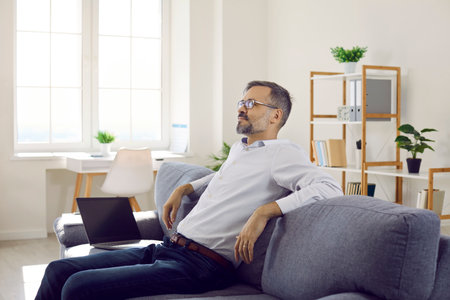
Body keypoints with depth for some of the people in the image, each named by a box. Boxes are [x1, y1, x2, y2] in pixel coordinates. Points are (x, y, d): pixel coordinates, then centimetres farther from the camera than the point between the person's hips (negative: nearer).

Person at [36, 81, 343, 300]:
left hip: (197, 266, -9)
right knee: (59, 270, 2)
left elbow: (330, 187, -21)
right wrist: (184, 189, 26)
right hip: (164, 249, 9)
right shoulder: (239, 149, 20)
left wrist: (265, 211, -28)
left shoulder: (282, 153, -5)